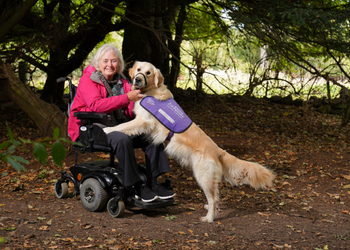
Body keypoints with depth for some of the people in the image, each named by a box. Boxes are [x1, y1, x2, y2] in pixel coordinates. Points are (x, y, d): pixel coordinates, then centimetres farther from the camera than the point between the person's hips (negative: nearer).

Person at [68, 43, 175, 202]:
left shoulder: (122, 82, 14)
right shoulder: (88, 80, -6)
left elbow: (130, 113, 8)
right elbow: (96, 105, -25)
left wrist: (138, 97, -15)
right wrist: (127, 98, -29)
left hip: (118, 125, 7)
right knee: (122, 139, -36)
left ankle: (153, 183, -15)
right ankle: (138, 187, -28)